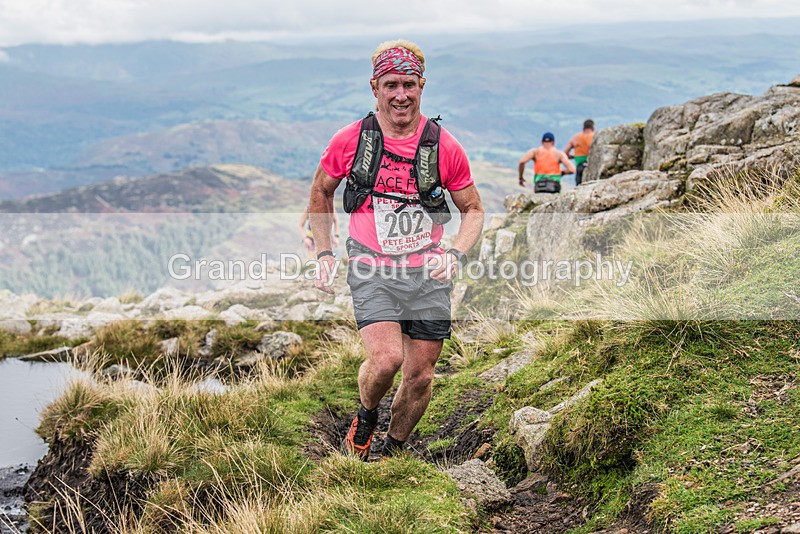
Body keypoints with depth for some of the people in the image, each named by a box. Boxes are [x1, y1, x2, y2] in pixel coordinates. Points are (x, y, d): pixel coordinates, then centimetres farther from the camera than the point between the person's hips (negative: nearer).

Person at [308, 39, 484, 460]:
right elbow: (320, 192, 13)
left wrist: (456, 254, -11)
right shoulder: (349, 140, -5)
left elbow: (473, 209, 6)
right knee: (386, 359, -22)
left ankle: (392, 450, 31)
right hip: (372, 271, -2)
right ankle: (365, 416, 12)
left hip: (428, 274, 2)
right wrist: (323, 254, 7)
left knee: (420, 376, 5)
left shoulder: (444, 147, -5)